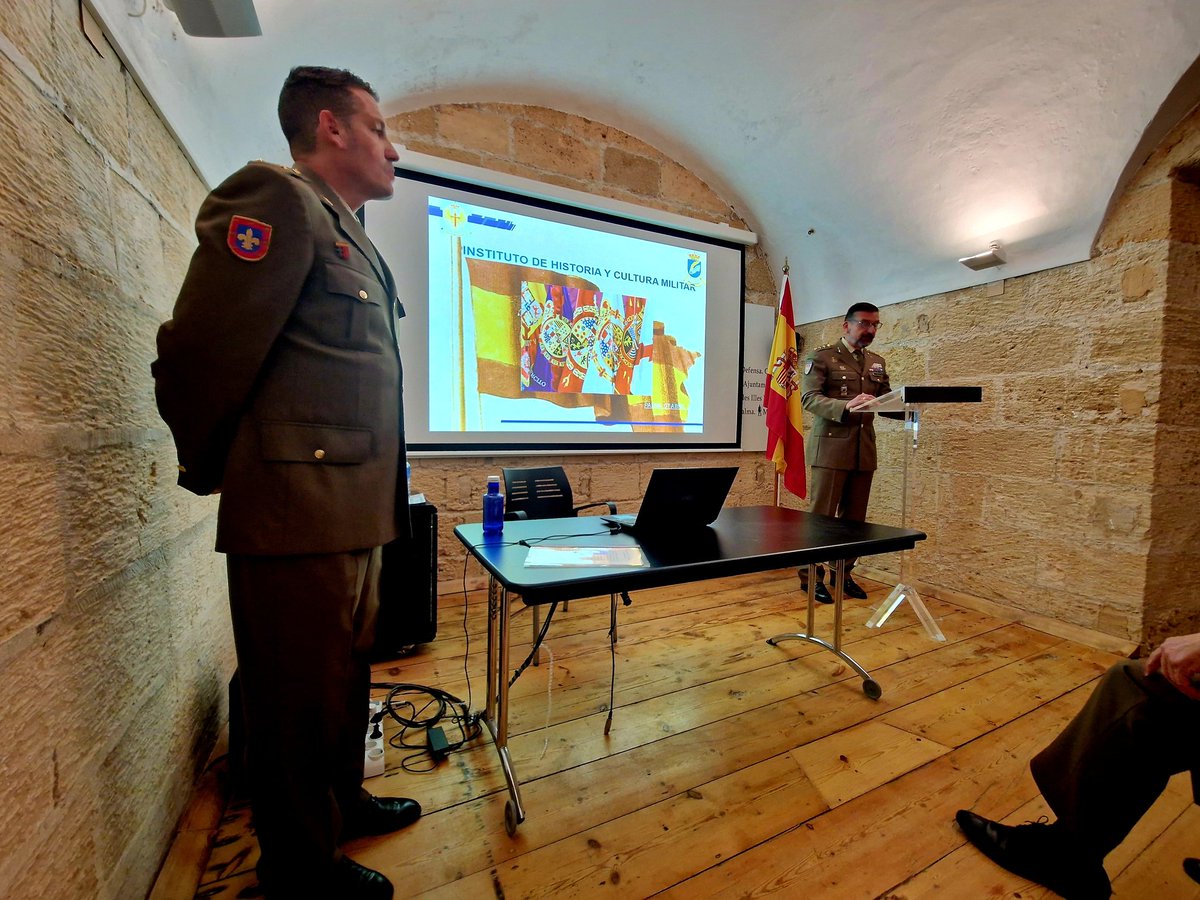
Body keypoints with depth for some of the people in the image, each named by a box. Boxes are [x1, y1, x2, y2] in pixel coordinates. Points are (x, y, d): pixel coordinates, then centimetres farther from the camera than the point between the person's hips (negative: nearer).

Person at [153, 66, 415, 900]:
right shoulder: (275, 199, -7)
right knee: (300, 698, 8)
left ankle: (341, 801, 45)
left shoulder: (349, 237, 21)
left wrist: (378, 497, 14)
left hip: (354, 512, 9)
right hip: (299, 514, -9)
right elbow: (198, 354, -14)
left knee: (346, 676, 23)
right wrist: (206, 471, 0)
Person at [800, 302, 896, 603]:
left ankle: (844, 574, 22)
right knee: (822, 516, -2)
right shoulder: (821, 357, -2)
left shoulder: (877, 363, 18)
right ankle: (812, 576, 9)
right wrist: (847, 406, -29)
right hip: (831, 447, -6)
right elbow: (809, 398, -14)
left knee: (854, 518, 10)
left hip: (864, 450, 6)